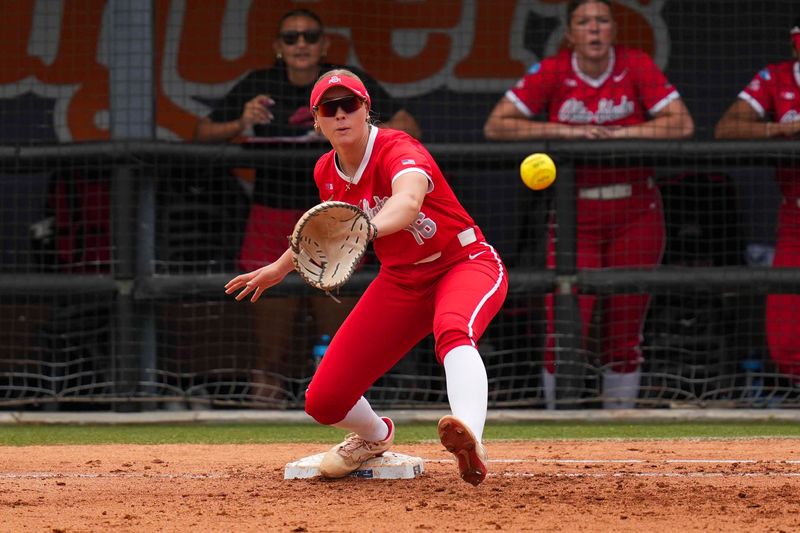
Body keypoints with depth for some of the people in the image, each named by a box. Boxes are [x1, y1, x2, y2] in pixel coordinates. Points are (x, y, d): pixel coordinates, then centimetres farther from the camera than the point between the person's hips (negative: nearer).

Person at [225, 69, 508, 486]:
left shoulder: (398, 151, -24)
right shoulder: (326, 173, -3)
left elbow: (408, 201, -49)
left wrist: (367, 227, -69)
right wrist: (280, 268, 31)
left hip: (467, 266, -6)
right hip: (402, 280, 7)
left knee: (452, 330, -44)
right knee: (323, 402, -1)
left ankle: (470, 442, -68)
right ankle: (375, 436, 36)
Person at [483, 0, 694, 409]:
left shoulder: (636, 66, -2)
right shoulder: (552, 72, -3)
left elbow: (682, 124, -8)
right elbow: (495, 126, -7)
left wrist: (615, 133, -17)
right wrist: (565, 131, -16)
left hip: (635, 216, 1)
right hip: (575, 217, -1)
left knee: (626, 330, 3)